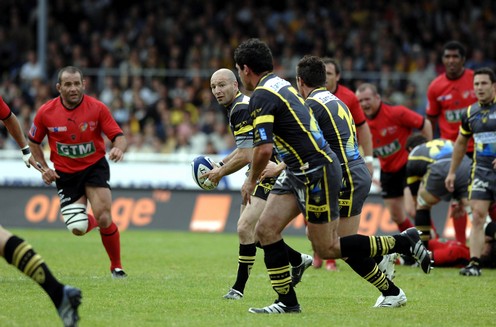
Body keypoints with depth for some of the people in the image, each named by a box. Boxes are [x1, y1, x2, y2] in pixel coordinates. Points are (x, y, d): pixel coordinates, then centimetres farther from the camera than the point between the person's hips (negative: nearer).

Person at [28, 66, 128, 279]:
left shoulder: (97, 108, -12)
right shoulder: (46, 113, -9)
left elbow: (119, 137, -12)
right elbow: (33, 142, 7)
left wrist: (118, 148, -35)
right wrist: (43, 168, -5)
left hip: (95, 167, -1)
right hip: (65, 174, 1)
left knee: (103, 219, -19)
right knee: (78, 228, -10)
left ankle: (116, 266, 4)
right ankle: (93, 221, 30)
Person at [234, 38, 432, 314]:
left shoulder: (261, 96, -16)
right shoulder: (281, 85, 14)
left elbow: (264, 148, -24)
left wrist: (251, 181, -9)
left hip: (317, 172, -10)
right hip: (298, 173, 10)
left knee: (327, 248, -2)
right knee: (265, 230, 3)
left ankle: (404, 242, 6)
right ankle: (287, 302, 4)